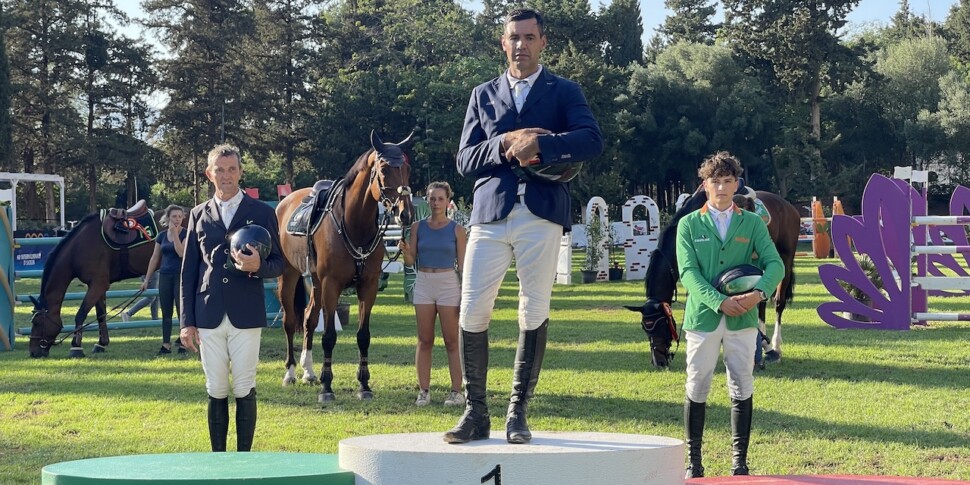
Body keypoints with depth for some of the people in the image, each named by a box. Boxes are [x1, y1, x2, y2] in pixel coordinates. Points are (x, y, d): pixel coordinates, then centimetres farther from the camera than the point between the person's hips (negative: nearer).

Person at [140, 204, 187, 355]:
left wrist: (175, 234, -16)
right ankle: (166, 345, 11)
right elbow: (155, 259, 13)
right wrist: (146, 279, 12)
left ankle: (182, 343, -1)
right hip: (165, 276, 4)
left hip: (181, 275, -4)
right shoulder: (162, 236, 9)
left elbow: (181, 253, -18)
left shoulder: (186, 234, -3)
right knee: (166, 313, 6)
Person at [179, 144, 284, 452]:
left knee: (244, 391, 0)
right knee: (216, 392, 5)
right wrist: (187, 322, 5)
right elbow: (188, 272, 11)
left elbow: (278, 264, 6)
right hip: (209, 318, 2)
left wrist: (258, 266, -18)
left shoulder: (262, 213, 5)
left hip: (246, 316, -2)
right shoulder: (199, 215, 11)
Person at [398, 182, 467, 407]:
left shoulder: (456, 230, -1)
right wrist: (405, 250, -19)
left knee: (452, 342, 0)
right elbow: (410, 261, 4)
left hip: (448, 285, -2)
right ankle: (423, 391, 7)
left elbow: (462, 264, 0)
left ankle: (456, 391, 2)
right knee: (424, 341, 4)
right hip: (423, 284, 2)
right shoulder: (418, 227, 4)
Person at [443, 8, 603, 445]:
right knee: (472, 313, -4)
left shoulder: (564, 92, 10)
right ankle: (475, 412, 5)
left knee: (534, 314, 0)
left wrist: (539, 146, -19)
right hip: (490, 213, 2)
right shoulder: (483, 95, 17)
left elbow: (592, 140, -8)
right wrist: (506, 144, -8)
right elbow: (464, 161, 9)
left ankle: (518, 412, 8)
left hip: (542, 213, -2)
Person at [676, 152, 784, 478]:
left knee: (742, 390, 3)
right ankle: (693, 462, 9)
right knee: (697, 389, 2)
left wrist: (759, 293, -21)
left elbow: (774, 264, -1)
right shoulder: (689, 224, 5)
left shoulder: (752, 223, 9)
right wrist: (719, 302, -19)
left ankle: (740, 462, 8)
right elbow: (688, 272, -5)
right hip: (703, 316, -1)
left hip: (743, 318, 1)